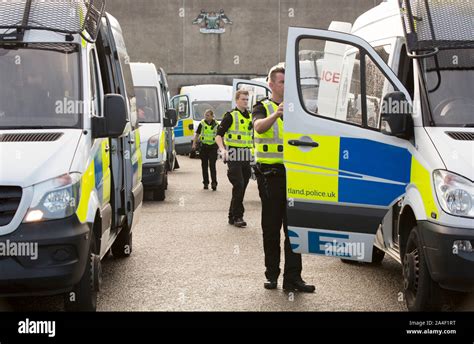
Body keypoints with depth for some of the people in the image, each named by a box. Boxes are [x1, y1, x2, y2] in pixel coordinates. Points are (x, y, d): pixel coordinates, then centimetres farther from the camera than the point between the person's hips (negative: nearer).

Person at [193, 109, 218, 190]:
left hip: (213, 147, -2)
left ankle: (214, 183, -8)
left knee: (212, 165, -8)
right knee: (204, 166, 8)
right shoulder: (202, 124, 2)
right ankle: (205, 183, 17)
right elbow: (197, 134, 6)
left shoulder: (216, 125, 1)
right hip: (204, 146, 2)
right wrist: (194, 143, -4)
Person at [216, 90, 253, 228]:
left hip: (246, 157, 7)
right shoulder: (230, 116, -4)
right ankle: (237, 216, -7)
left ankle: (233, 216, 16)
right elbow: (219, 135, -8)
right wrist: (222, 149, -23)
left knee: (242, 187, 7)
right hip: (233, 156, -7)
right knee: (239, 185, -13)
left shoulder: (250, 117, 17)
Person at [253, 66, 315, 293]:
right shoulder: (263, 108, 4)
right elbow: (259, 127, -19)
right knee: (271, 227, 5)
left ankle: (292, 278, -3)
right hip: (270, 174, -3)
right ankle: (272, 275, 15)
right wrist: (276, 114, -37)